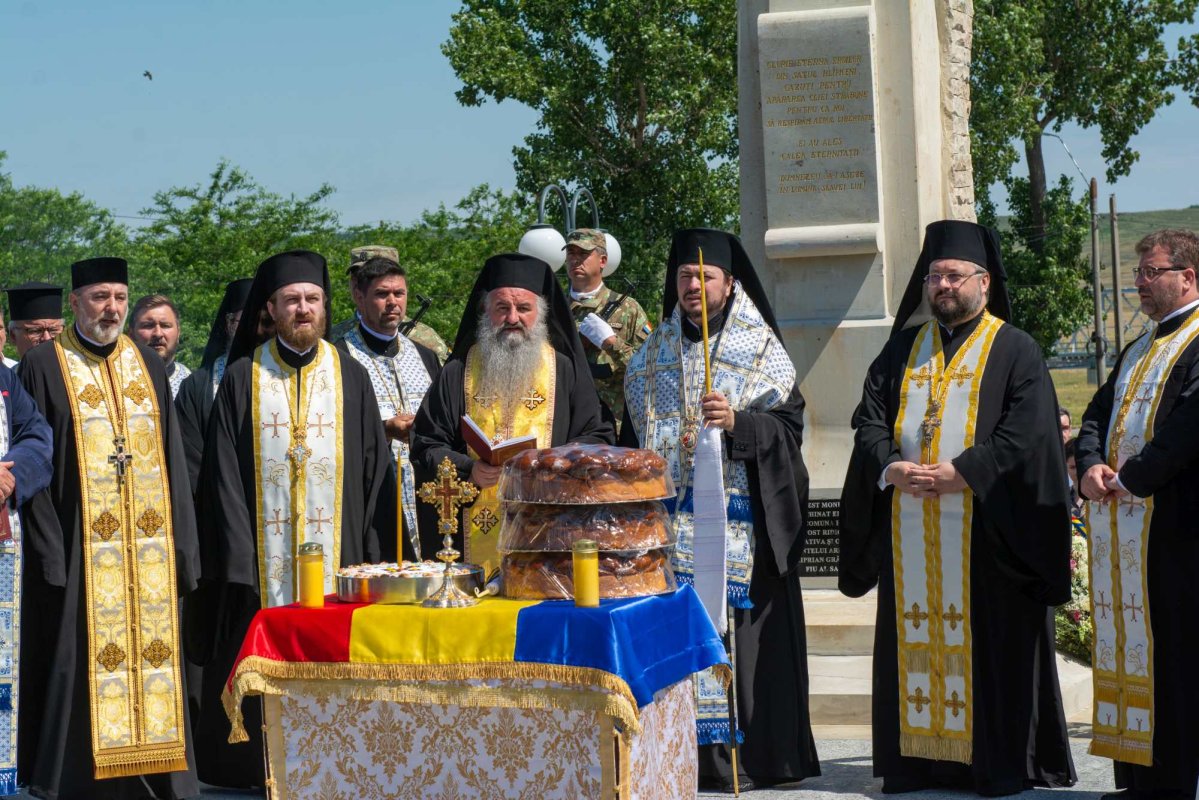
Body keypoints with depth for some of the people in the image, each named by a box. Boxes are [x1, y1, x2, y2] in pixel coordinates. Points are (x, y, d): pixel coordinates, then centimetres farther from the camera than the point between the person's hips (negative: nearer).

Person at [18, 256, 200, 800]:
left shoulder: (148, 366, 13)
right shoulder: (43, 367, 0)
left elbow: (172, 464, 13)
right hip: (81, 553, -4)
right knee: (83, 668, -3)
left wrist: (181, 549, 5)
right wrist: (50, 555, -12)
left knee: (153, 656, 5)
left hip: (149, 550, 4)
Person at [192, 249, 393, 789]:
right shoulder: (242, 379, 4)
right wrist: (239, 557, -9)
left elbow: (375, 469, 7)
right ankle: (262, 773, 7)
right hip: (262, 560, -1)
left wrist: (368, 558, -2)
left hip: (336, 561, 1)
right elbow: (224, 475, 1)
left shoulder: (351, 378, 9)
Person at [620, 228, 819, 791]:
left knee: (736, 629, -6)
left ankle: (750, 753, -1)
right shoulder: (653, 354, 16)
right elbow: (631, 432, 21)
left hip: (738, 518, -3)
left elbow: (789, 425, -4)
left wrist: (738, 421, -20)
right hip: (665, 515, 3)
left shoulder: (762, 351, 4)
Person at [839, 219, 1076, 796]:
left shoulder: (1015, 351, 2)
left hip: (984, 531, -4)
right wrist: (892, 468, -9)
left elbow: (1026, 434, -9)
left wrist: (959, 473, -17)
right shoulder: (903, 349, 17)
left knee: (990, 647, -2)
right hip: (909, 531, 4)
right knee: (916, 641, 5)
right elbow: (869, 419, 10)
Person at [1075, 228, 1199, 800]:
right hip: (1122, 528, 9)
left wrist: (1132, 477, -15)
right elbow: (1097, 415, 19)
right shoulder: (1138, 351, 22)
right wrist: (1091, 465, -1)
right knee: (1130, 648, 9)